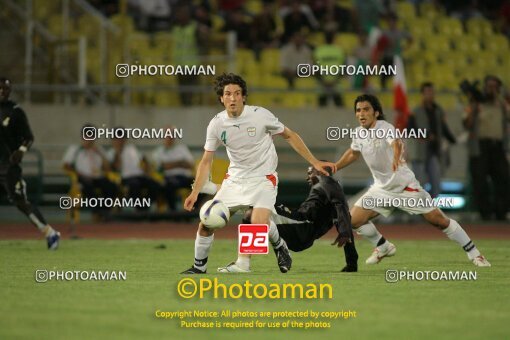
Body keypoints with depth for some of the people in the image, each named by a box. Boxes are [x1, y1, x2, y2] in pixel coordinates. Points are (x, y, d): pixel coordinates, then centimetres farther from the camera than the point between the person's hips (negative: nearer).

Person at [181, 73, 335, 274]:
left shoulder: (260, 115, -14)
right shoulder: (216, 124, -6)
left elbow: (289, 136, 0)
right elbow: (206, 161, 2)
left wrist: (315, 163, -2)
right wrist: (195, 193, -8)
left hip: (263, 177, -4)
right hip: (235, 179, 4)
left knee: (259, 222, -27)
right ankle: (199, 267, 17)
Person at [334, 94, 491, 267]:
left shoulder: (385, 128, -21)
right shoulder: (358, 133, -1)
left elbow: (396, 143, -44)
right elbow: (352, 153, 22)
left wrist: (396, 158, -65)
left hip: (405, 186, -6)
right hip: (381, 188, 6)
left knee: (439, 220, -7)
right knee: (354, 219, -6)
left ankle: (473, 253, 6)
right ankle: (383, 247, 19)